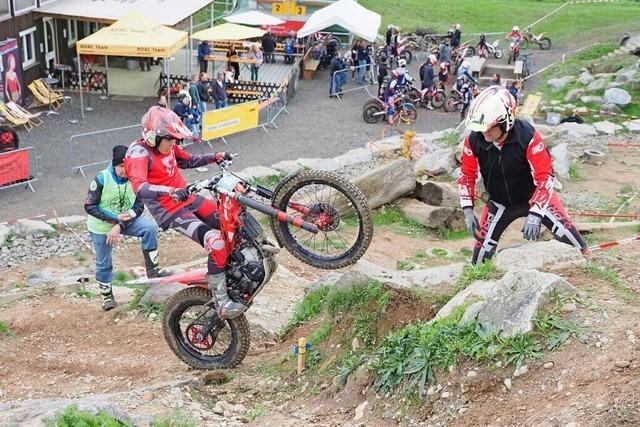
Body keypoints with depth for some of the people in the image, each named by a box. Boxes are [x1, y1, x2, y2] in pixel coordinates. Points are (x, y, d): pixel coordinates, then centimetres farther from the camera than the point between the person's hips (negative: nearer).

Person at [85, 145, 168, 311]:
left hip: (125, 219, 2)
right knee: (103, 263, 9)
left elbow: (138, 206, -12)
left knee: (150, 227, -23)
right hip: (101, 227, -2)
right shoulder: (101, 179, -21)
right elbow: (89, 206, -17)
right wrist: (114, 218, -26)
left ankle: (152, 269, -15)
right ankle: (107, 294, 32)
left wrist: (119, 226, -23)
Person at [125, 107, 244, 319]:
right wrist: (171, 192, -50)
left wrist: (216, 157, 13)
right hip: (170, 211, -9)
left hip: (188, 199, 9)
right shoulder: (139, 152, -19)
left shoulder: (167, 147, 6)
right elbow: (139, 187, -37)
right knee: (215, 241, -24)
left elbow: (189, 161, 25)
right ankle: (221, 303, -18)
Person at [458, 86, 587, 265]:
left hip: (534, 196, -2)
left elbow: (545, 177, -28)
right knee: (483, 247, -3)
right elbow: (467, 175, -5)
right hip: (500, 202, 2)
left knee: (566, 233, -6)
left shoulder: (527, 137, -30)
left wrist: (534, 215, -36)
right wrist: (467, 210, -14)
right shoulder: (474, 141, -21)